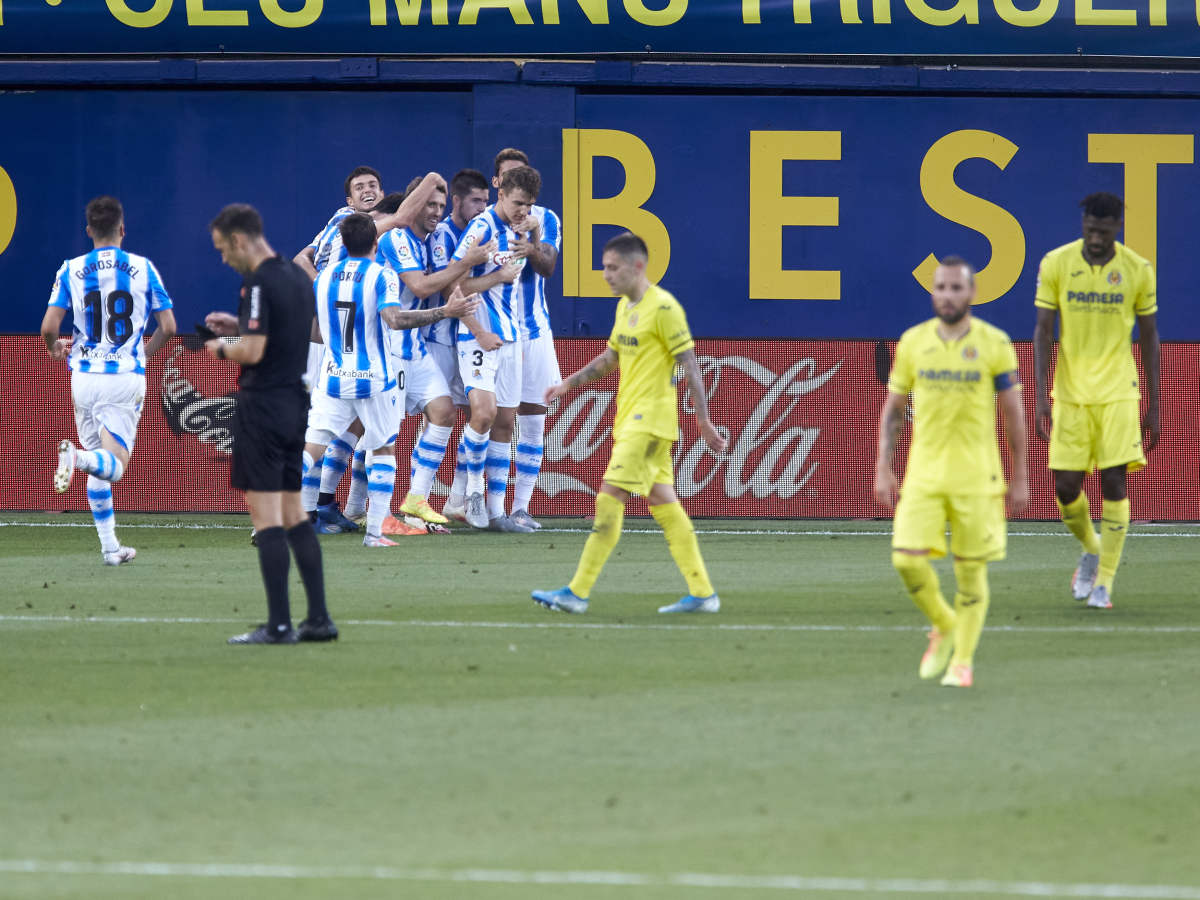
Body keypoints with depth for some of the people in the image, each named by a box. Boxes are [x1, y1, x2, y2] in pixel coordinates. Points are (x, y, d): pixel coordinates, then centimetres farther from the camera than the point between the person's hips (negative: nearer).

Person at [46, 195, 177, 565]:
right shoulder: (142, 268, 0)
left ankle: (110, 546, 12)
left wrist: (55, 348, 17)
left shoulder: (71, 270, 0)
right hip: (127, 378, -2)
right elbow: (168, 327, -1)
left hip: (85, 378, 2)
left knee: (98, 471, 15)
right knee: (114, 464, -5)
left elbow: (49, 328, -7)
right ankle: (80, 458, -38)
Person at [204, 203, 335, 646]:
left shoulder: (260, 283, -15)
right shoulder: (298, 277, 12)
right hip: (296, 405, 9)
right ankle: (319, 619, 9)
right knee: (293, 513, 12)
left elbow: (254, 351, -21)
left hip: (262, 406, -9)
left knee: (266, 516, -6)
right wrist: (239, 326, 18)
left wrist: (222, 347, -2)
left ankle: (279, 624, -8)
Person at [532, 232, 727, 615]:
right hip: (630, 420, 9)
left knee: (609, 500, -12)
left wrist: (703, 421, -16)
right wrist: (568, 385, 20)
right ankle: (702, 593, 11)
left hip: (649, 421, -9)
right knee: (663, 504, 9)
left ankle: (577, 592, -12)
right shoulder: (625, 306, 14)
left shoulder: (663, 307, -13)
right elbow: (610, 357, 27)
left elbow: (689, 364, -14)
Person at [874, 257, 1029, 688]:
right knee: (908, 559, -10)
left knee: (971, 572, 1)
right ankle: (944, 626, 17)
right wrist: (883, 469, 4)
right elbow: (892, 409, 11)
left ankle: (963, 661, 14)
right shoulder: (913, 342, 4)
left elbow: (1014, 414, 2)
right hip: (924, 474, 2)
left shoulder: (994, 344, -2)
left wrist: (1020, 478, 1)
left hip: (976, 477, -2)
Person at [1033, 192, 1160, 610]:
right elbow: (1043, 332, 0)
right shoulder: (1056, 264, -3)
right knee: (1066, 486, -2)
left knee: (1114, 482, -8)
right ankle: (1090, 551, 28)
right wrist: (1040, 395, -8)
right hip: (1070, 393, 1)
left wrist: (1153, 406, 5)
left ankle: (1103, 583, 0)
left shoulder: (1138, 270, -2)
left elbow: (1149, 337, 6)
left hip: (1118, 393, -1)